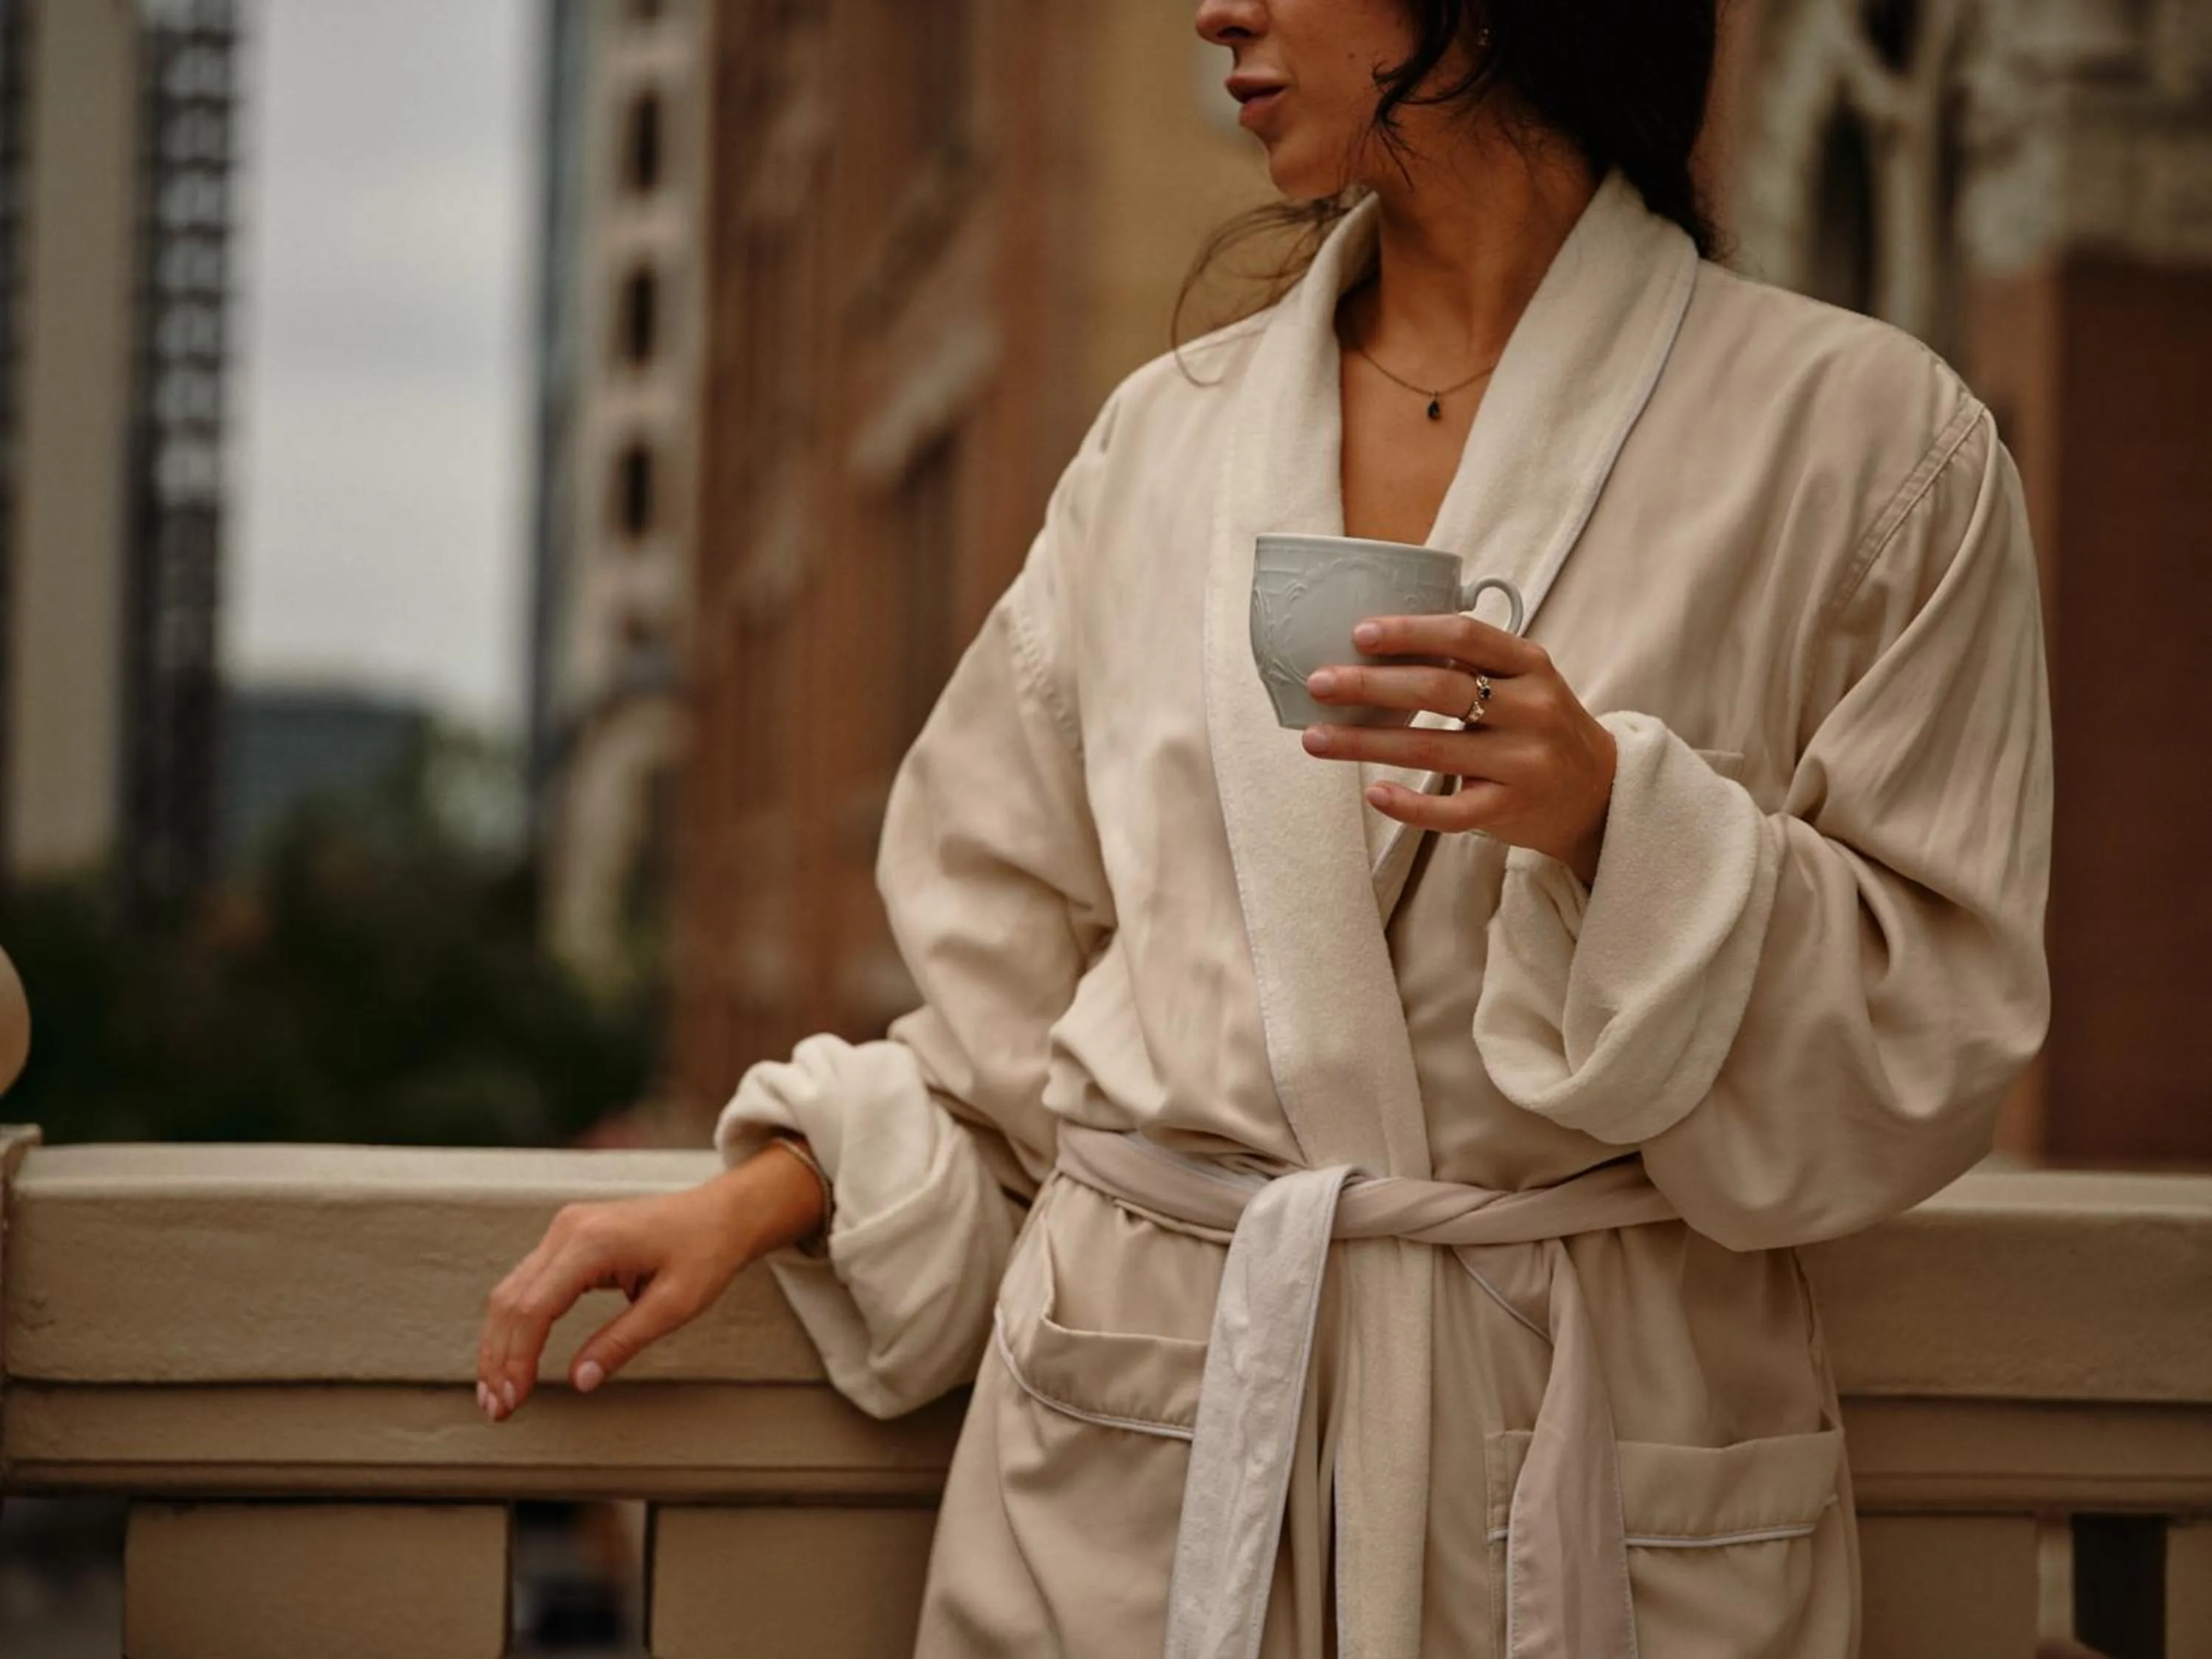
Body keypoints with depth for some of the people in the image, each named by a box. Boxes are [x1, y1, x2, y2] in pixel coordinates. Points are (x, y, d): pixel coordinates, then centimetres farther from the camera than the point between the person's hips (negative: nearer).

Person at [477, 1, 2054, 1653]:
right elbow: (1019, 985, 12)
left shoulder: (1863, 434, -4)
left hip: (1591, 1471, -2)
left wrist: (1612, 817, -19)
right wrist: (763, 1195, 0)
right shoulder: (1167, 431, 8)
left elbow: (1933, 1035, -5)